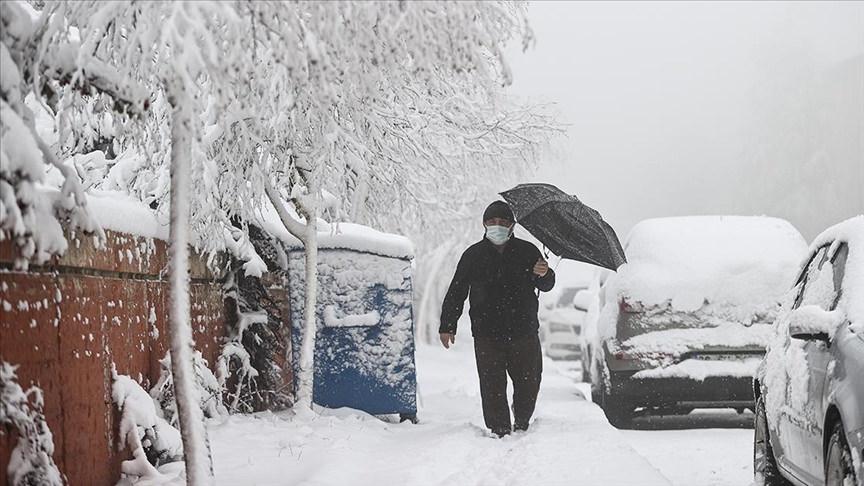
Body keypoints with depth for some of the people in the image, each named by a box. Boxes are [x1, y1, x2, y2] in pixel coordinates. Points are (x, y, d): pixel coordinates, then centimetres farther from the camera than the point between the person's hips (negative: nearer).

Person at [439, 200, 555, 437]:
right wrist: (447, 326, 5)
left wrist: (544, 275, -19)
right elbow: (456, 292, 10)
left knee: (529, 382, 7)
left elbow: (547, 285, 6)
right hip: (487, 335, -1)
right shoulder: (473, 255, 6)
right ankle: (500, 432, 0)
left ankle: (522, 425, 29)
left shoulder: (527, 251, 6)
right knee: (493, 387, -5)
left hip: (524, 332, 1)